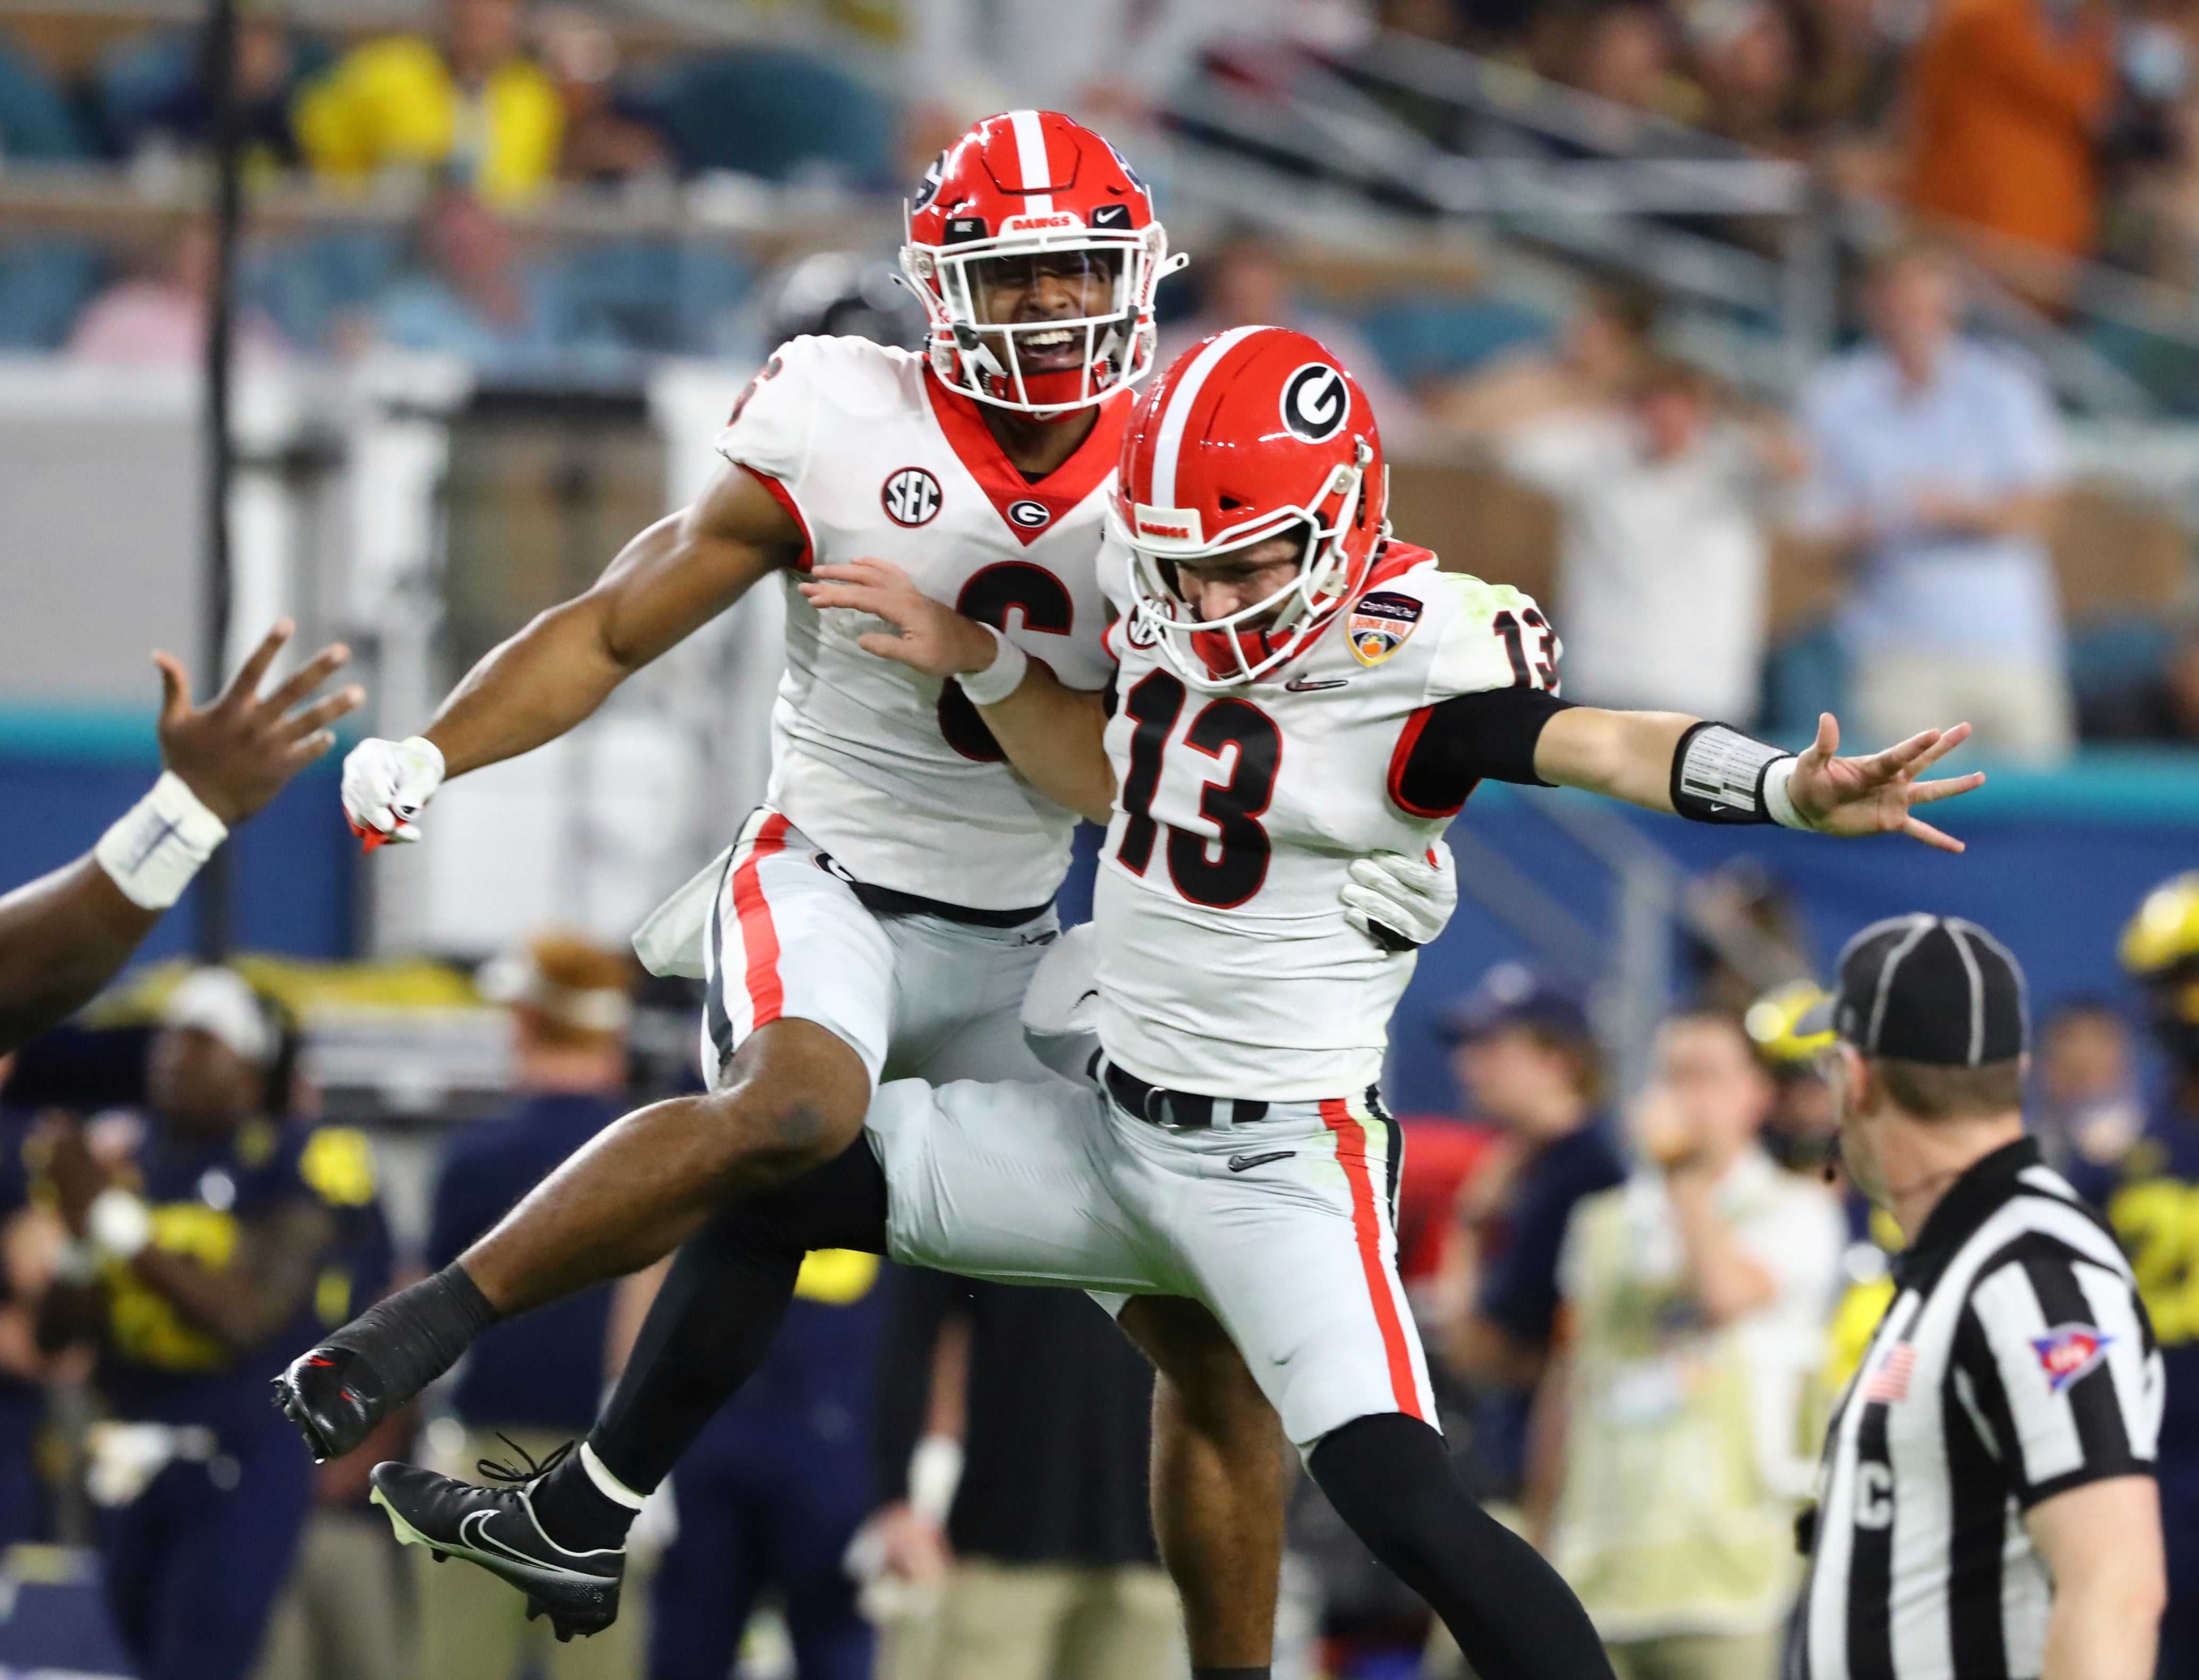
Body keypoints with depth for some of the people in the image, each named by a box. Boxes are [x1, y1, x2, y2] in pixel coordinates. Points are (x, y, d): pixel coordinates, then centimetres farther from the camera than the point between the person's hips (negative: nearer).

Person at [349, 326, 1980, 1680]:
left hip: (1282, 1162, -8)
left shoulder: (1415, 662, -21)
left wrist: (1788, 785, -56)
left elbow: (1595, 740, -38)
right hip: (1111, 1119, 8)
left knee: (1402, 1503, -23)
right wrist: (976, 658, 10)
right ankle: (580, 1525, 28)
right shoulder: (1179, 610, 2)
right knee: (774, 1187, 12)